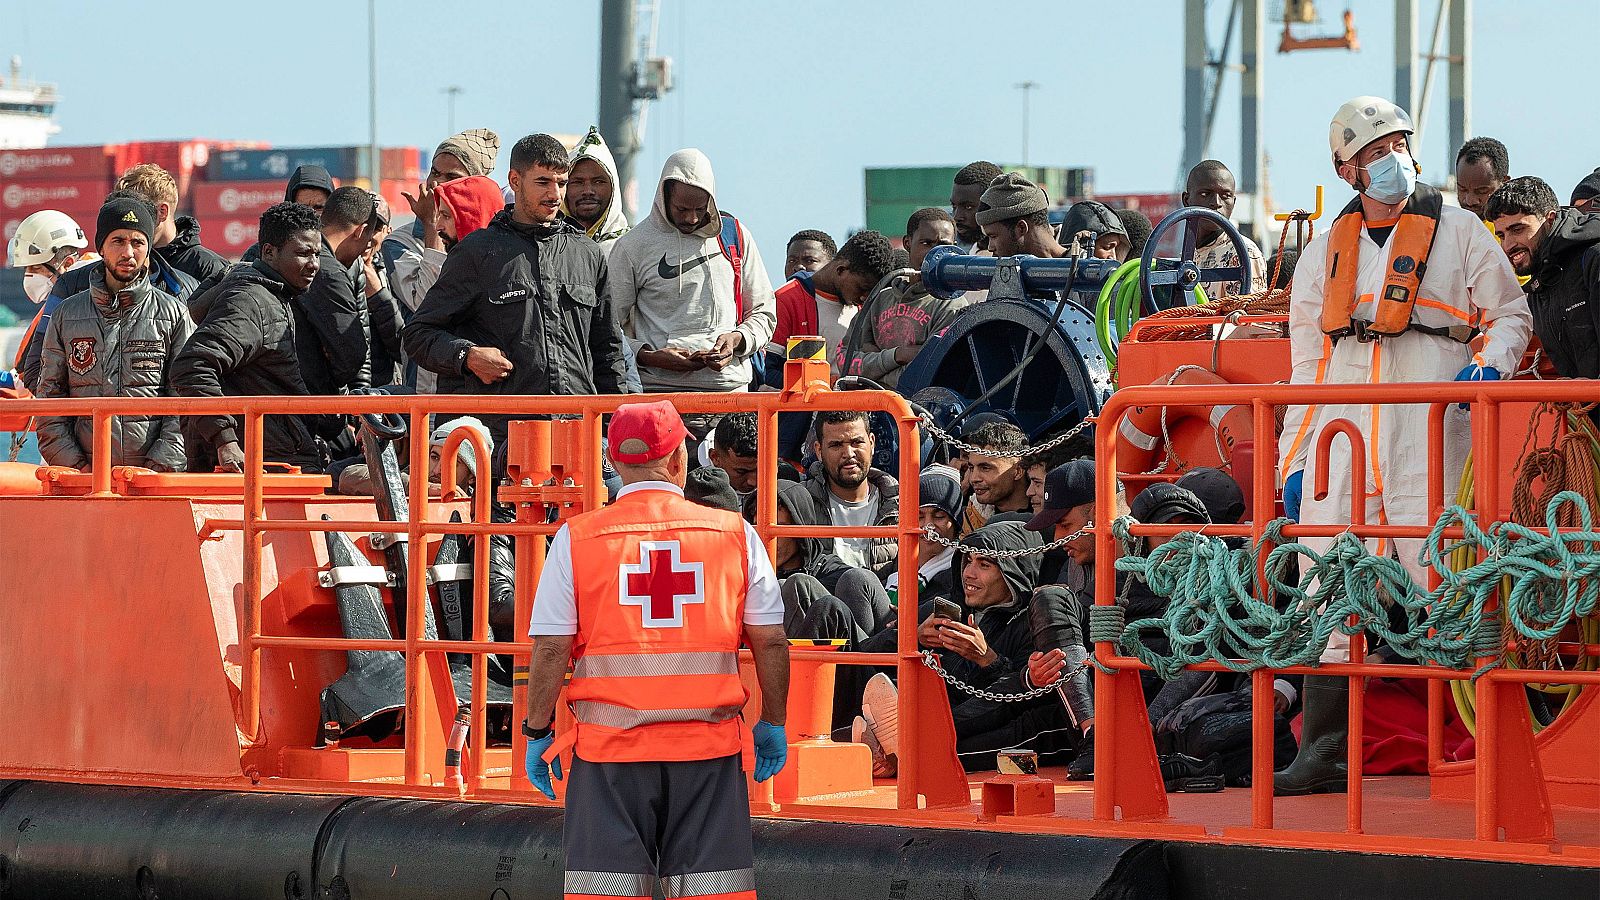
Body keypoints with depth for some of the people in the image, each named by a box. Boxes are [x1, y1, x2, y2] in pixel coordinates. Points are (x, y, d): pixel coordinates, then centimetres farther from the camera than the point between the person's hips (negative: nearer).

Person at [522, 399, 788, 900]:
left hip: (609, 746, -1)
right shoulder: (736, 534, 2)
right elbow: (772, 642, 5)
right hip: (709, 746, 1)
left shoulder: (576, 539, -1)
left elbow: (550, 648, -3)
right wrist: (772, 724, 17)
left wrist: (537, 732, 7)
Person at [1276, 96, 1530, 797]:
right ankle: (1323, 753, 1)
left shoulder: (1457, 231, 10)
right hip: (1341, 426, 4)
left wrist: (1489, 366, -9)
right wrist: (1295, 458, 15)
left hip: (1427, 427, -4)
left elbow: (1510, 314, 13)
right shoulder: (1325, 251, 20)